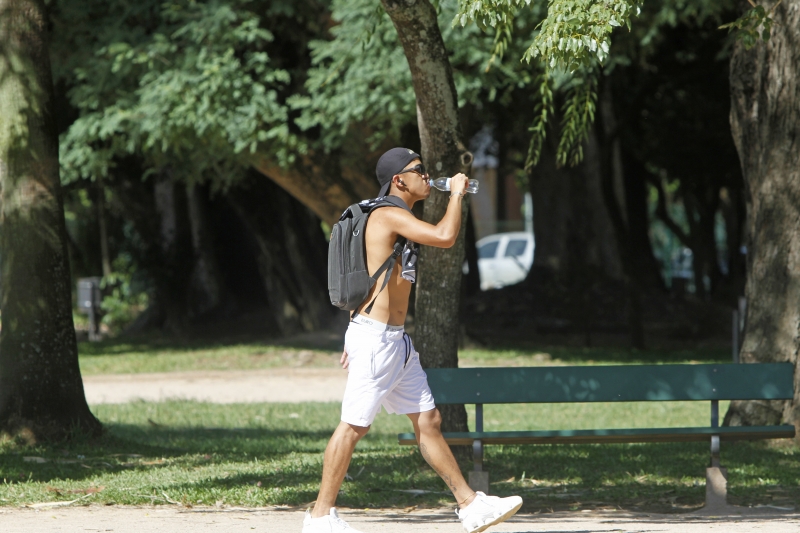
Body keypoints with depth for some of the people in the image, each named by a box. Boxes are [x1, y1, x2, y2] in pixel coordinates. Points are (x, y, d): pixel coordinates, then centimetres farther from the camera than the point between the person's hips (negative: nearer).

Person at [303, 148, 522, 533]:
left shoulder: (395, 219, 18)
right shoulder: (389, 215, -14)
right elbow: (445, 237, -27)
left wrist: (356, 335, 21)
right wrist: (456, 193, -10)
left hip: (396, 339, 10)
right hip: (376, 338, -10)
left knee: (428, 421, 9)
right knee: (354, 425, -5)